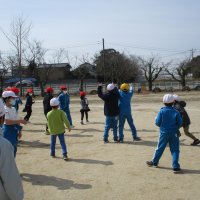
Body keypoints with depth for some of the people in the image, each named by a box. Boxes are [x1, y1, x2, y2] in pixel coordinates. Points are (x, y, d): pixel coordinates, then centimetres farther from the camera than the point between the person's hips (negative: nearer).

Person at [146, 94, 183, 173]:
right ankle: (176, 166, -2)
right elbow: (180, 123, -4)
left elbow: (157, 123, -8)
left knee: (160, 148, 14)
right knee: (175, 150, 4)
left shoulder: (161, 111, -10)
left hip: (164, 133, 1)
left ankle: (154, 162, 30)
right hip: (174, 133, -1)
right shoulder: (176, 112, -8)